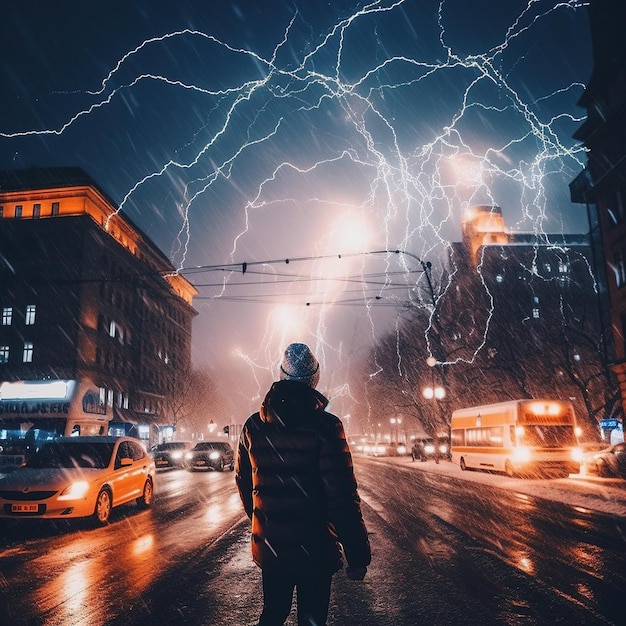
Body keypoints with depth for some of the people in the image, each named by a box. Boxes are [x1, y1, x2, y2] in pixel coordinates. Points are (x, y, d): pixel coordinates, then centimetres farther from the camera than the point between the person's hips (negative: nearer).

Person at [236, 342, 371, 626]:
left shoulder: (254, 426, -1)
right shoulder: (324, 426, -18)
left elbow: (243, 480, 11)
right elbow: (342, 496, -20)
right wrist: (358, 554, -12)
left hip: (269, 546, 5)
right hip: (314, 549, -4)